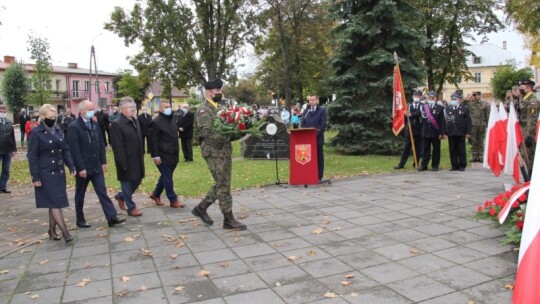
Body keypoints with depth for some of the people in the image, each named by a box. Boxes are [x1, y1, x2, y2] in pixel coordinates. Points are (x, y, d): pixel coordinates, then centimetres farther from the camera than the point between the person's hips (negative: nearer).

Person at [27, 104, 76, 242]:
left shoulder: (58, 130, 7)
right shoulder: (36, 133, -10)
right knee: (55, 202, -6)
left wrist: (71, 166, 3)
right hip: (46, 173, -6)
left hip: (59, 172, 6)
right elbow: (32, 156, -9)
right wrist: (35, 177, -12)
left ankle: (52, 231, 21)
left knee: (55, 203, 11)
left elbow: (65, 150, 12)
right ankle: (65, 232, -4)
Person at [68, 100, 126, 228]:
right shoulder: (74, 127, -12)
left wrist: (103, 161, 7)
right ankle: (80, 220, 23)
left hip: (96, 166, 5)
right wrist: (81, 168, -18)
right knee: (80, 194, 10)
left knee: (102, 192, 1)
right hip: (83, 168, -5)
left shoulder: (95, 124, 8)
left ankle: (112, 217, -1)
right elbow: (74, 150, -16)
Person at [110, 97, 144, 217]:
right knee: (127, 184, 8)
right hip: (126, 162, -8)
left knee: (137, 181, 17)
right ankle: (131, 208, 21)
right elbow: (118, 147, -19)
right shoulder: (116, 124, -16)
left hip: (137, 160, 8)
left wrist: (141, 156, 12)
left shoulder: (135, 121, 9)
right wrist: (123, 164, -20)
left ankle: (121, 196, 40)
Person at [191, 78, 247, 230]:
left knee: (221, 184, 14)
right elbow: (206, 132, -23)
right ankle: (228, 219, 6)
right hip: (214, 152, -9)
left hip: (225, 151, 9)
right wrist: (228, 137, -29)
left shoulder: (219, 108, 16)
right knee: (223, 185, -4)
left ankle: (201, 208, 27)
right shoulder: (203, 110, -11)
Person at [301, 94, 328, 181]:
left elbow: (323, 124, -6)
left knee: (319, 157, 3)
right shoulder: (306, 111, 15)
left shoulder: (322, 110, 3)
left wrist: (316, 134, -15)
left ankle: (319, 176, 8)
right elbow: (303, 124, 13)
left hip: (318, 138, -3)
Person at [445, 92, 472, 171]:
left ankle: (462, 165, 12)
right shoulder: (447, 109, 7)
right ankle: (454, 165, 13)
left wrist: (468, 132, -6)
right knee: (452, 150, 5)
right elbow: (444, 120, 2)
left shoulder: (465, 108, 4)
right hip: (451, 133, 2)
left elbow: (468, 121, 1)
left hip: (461, 133, -1)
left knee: (461, 150, 4)